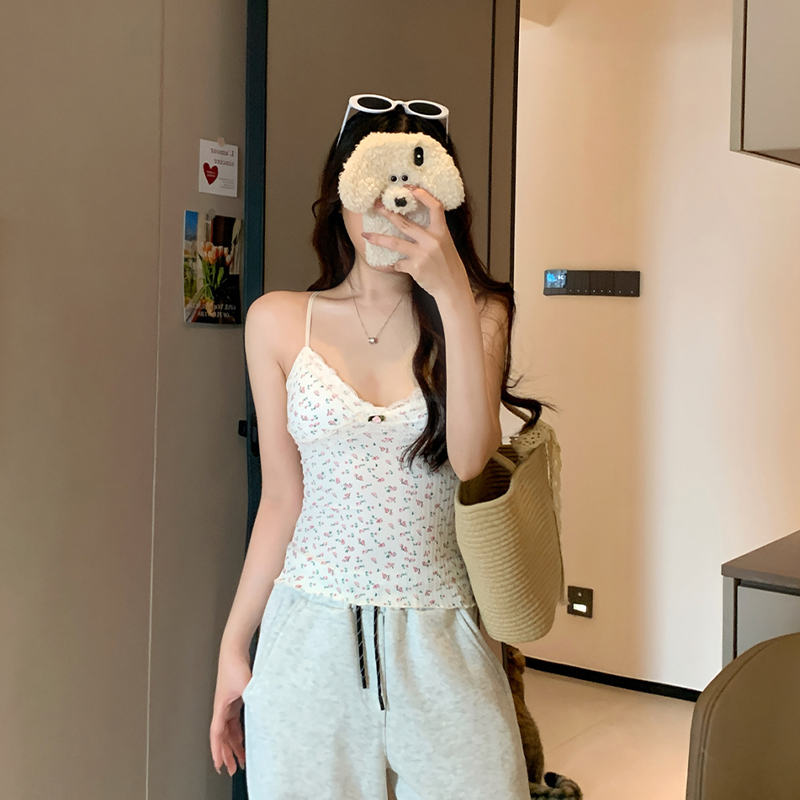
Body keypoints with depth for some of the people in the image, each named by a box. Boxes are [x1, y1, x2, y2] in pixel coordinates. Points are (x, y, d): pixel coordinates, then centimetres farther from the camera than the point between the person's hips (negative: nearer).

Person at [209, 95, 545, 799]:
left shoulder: (480, 313, 1)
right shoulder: (279, 322, 2)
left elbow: (470, 459, -16)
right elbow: (283, 499, 6)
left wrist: (452, 295, -21)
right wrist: (233, 647, 6)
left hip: (438, 638, 0)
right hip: (311, 635, 1)